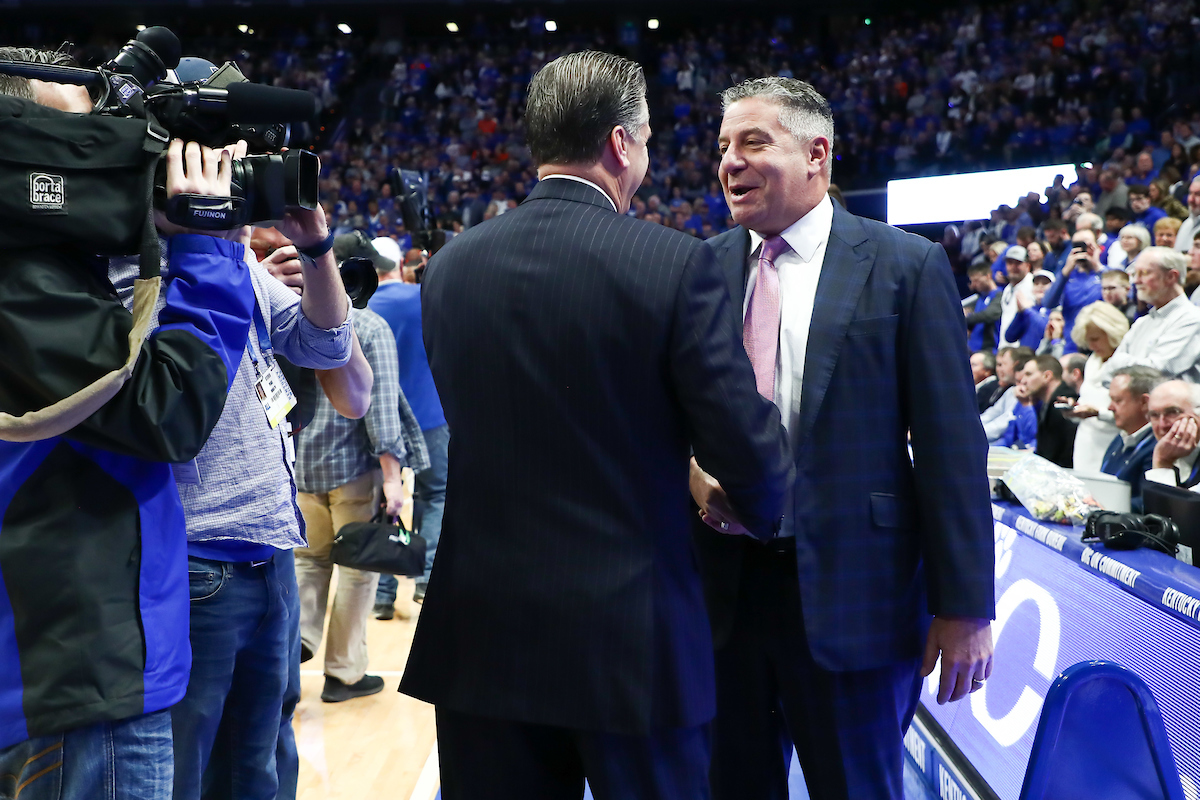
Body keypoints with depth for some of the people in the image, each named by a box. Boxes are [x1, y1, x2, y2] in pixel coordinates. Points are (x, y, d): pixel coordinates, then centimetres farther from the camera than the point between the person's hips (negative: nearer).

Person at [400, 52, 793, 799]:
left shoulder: (451, 265, 1)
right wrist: (760, 513, 13)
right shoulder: (676, 264, -13)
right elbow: (747, 447, -12)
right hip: (633, 632, -3)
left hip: (484, 627, 4)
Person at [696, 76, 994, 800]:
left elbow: (951, 442, -5)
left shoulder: (906, 266, -4)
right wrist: (687, 468, -12)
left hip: (852, 590, -3)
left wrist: (965, 605, -7)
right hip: (723, 583, 3)